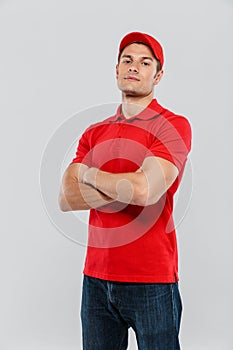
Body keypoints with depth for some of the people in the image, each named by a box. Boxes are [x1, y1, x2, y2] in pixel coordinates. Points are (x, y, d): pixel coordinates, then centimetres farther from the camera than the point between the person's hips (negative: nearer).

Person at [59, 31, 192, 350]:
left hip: (151, 281, -4)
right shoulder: (94, 133, 10)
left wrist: (89, 173, -5)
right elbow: (65, 200, 0)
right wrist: (124, 188, -14)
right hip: (96, 278, 5)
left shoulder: (172, 126, -6)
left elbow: (145, 190, -22)